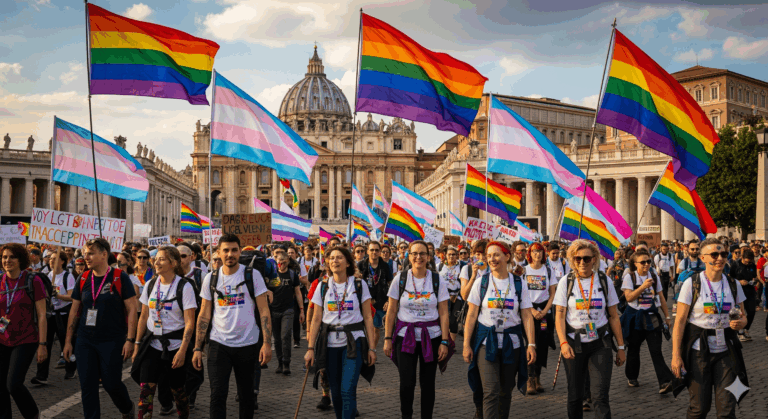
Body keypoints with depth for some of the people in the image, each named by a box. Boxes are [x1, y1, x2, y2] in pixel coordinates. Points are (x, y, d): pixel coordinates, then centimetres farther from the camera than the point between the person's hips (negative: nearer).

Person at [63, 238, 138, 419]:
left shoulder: (120, 278, -7)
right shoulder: (84, 279, 6)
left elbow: (132, 309, -8)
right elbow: (74, 311, 12)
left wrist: (130, 339, -14)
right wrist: (68, 341, 10)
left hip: (112, 341, -4)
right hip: (85, 341, 4)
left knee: (111, 383, 2)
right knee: (87, 385, 3)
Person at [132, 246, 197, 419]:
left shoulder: (184, 286, -10)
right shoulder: (150, 285, 6)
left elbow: (190, 322, -12)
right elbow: (144, 317, 13)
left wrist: (182, 350, -18)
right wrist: (137, 344, 9)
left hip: (175, 345, -4)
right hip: (152, 344, 4)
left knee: (177, 390, 8)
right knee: (146, 389, -7)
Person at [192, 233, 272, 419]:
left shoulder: (252, 275, -4)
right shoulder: (211, 278, 3)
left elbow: (264, 311, -5)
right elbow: (204, 315, 7)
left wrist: (267, 343, -13)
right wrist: (197, 348, 2)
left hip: (248, 344, -1)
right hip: (219, 344, 1)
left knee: (247, 394, 10)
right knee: (217, 393, -7)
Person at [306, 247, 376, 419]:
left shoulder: (359, 285, 1)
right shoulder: (323, 286, 6)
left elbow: (368, 318, 2)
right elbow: (316, 319, 6)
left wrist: (371, 347, -3)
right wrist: (310, 348, 1)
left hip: (354, 342, -2)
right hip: (330, 343, 2)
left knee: (348, 390, -12)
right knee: (336, 392, 8)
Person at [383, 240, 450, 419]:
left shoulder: (437, 280, 0)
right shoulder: (400, 279, 0)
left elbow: (443, 314, 0)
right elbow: (391, 311, 3)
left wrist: (445, 342, -4)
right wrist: (387, 338, 0)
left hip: (431, 336, 1)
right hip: (405, 336, 0)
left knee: (427, 383, 5)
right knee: (407, 382, -7)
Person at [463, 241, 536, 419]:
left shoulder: (518, 284, 4)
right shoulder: (481, 282, 2)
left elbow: (527, 317, 2)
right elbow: (471, 315, 2)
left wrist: (531, 344, -6)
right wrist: (466, 344, -2)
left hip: (512, 342, 2)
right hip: (486, 342, -2)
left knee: (506, 390, 10)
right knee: (491, 391, -11)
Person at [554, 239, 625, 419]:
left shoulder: (604, 281, 3)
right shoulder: (566, 282, 0)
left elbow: (614, 317, 7)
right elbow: (559, 316, -3)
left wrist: (621, 347, 6)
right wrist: (563, 343, -17)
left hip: (600, 344, 0)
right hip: (574, 344, 0)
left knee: (600, 397, -8)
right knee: (575, 396, 9)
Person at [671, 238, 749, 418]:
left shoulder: (733, 285, 5)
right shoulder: (692, 284, -7)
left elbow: (743, 317, 14)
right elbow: (680, 321, -8)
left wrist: (740, 322, -12)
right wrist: (676, 355, -14)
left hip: (726, 351, 3)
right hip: (698, 351, -3)